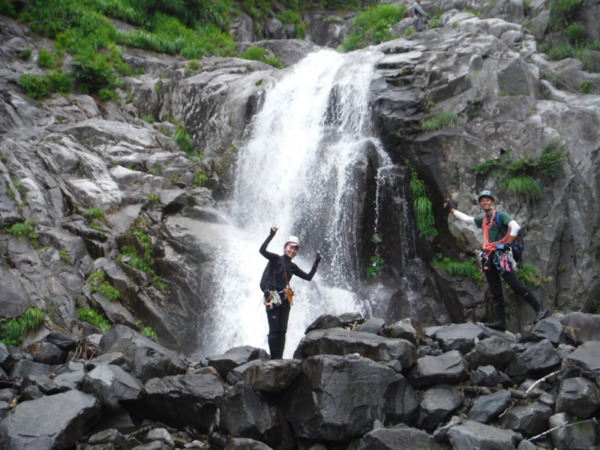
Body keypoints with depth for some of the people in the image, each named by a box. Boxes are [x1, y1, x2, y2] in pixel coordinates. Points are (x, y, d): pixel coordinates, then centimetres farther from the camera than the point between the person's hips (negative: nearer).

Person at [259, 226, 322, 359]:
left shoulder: (292, 267, 16)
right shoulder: (276, 259, -1)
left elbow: (308, 277, 18)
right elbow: (262, 250, -17)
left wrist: (316, 262, 13)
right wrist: (271, 236, -24)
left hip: (285, 300, 6)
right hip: (272, 299, -6)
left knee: (282, 330, 5)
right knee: (274, 330, -8)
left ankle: (279, 357, 8)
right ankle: (274, 358, -5)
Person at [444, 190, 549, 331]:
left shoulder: (500, 216, -1)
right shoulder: (483, 220, 21)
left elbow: (515, 227, -15)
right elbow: (467, 219, 34)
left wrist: (507, 244, -15)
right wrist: (451, 209, 38)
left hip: (500, 255, -8)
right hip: (488, 257, 8)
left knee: (515, 284, -18)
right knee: (495, 292, 3)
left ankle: (540, 310, -17)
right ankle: (500, 321, 3)